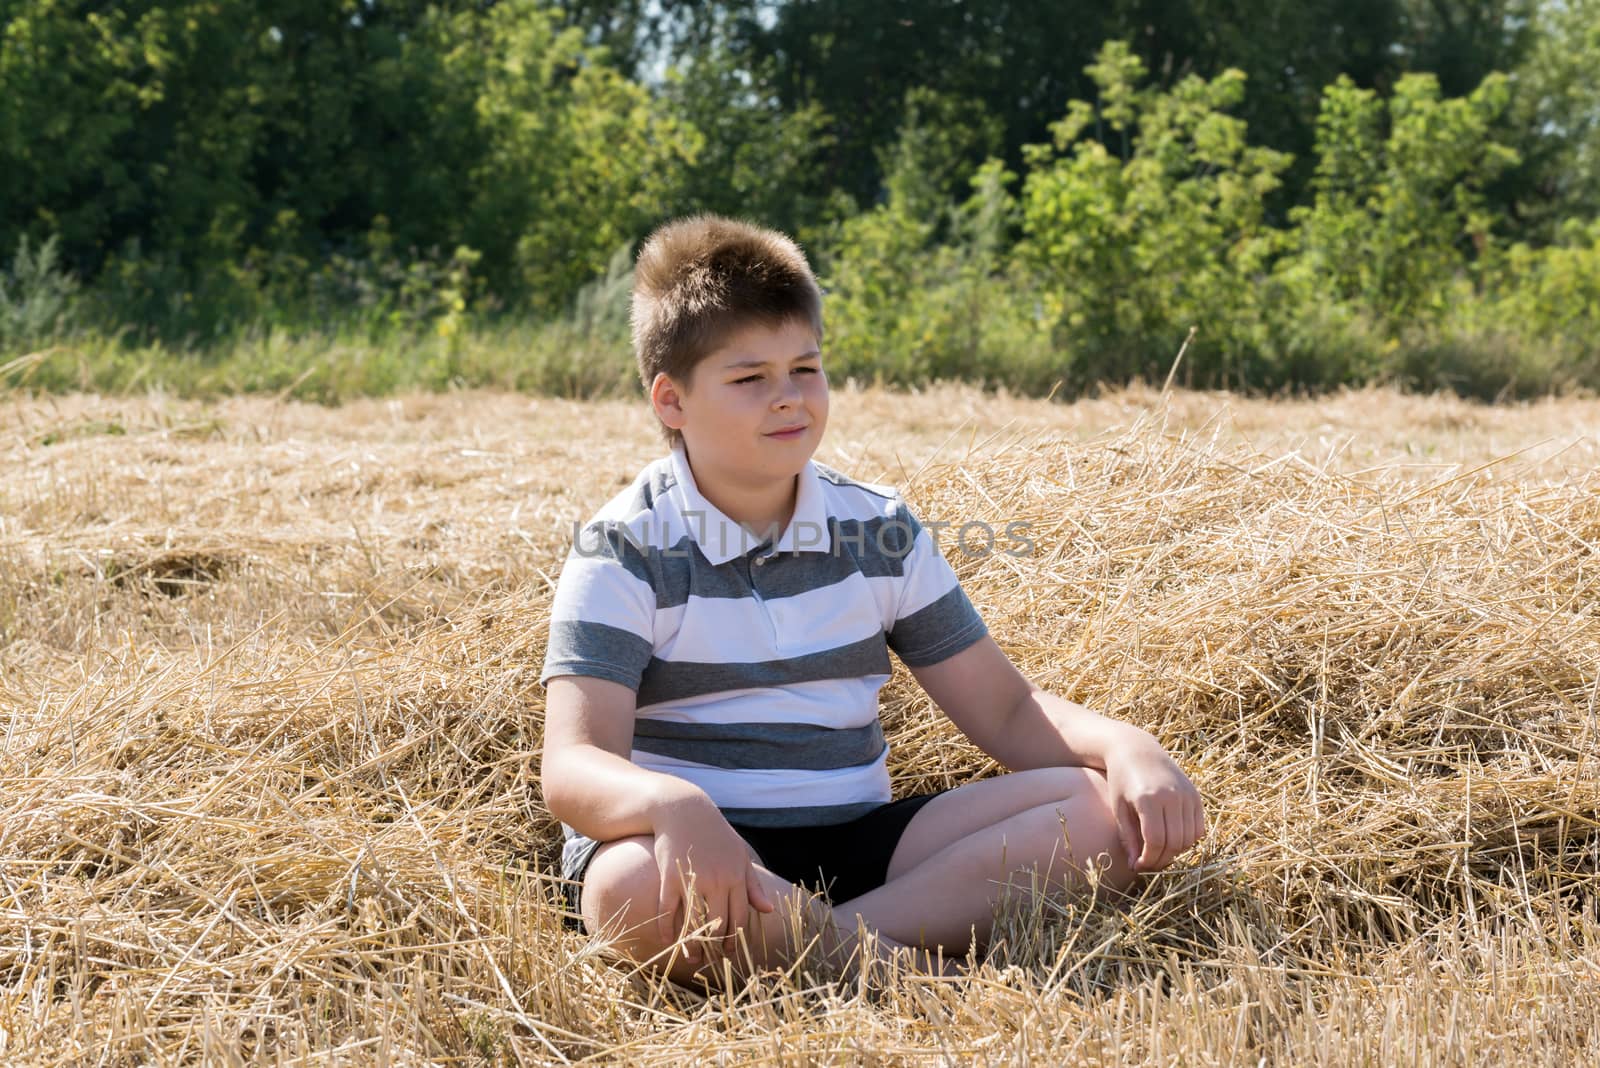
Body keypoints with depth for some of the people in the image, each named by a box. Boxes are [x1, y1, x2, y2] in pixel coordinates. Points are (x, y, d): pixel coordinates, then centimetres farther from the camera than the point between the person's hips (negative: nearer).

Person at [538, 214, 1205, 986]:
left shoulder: (879, 531, 10)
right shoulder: (626, 551, -6)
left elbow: (1005, 711, 12)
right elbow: (572, 766, -18)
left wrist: (1124, 746, -11)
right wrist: (673, 803, -42)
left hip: (858, 846, 6)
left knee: (1111, 811, -15)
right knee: (637, 890, -41)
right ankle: (898, 965, -28)